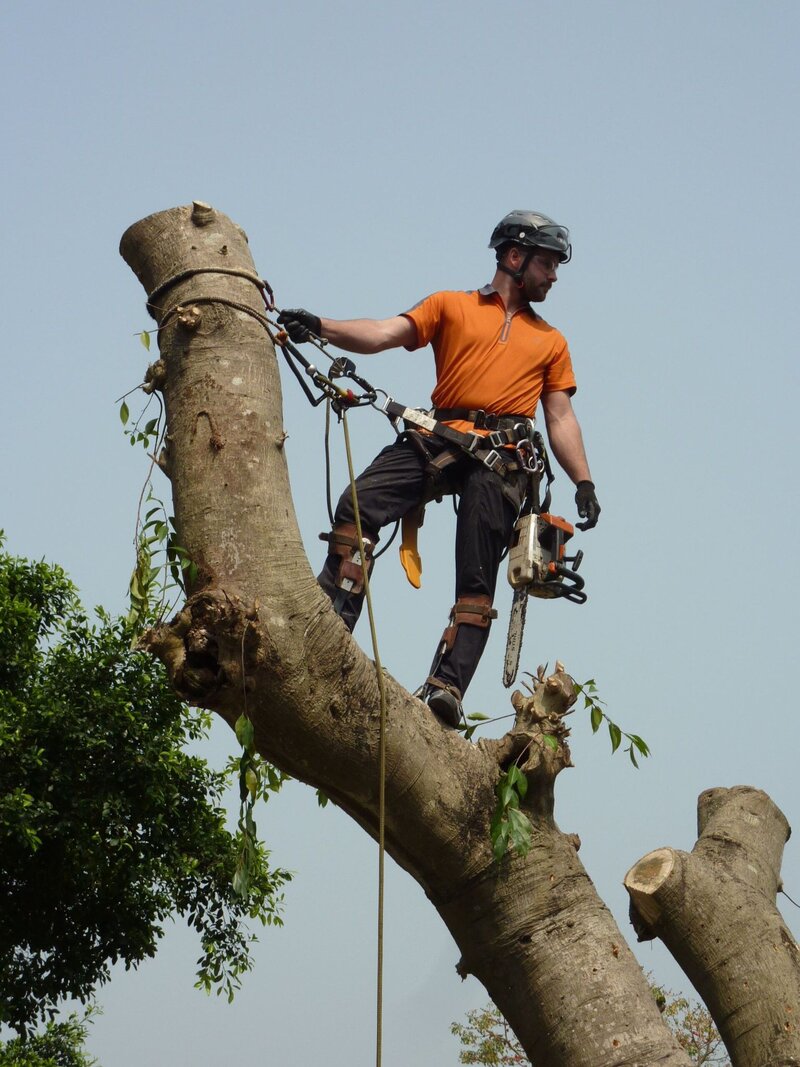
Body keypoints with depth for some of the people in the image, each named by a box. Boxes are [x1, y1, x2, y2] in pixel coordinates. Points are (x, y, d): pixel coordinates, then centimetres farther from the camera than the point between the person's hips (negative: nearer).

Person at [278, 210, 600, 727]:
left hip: (503, 456, 1)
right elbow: (384, 334, 5)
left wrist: (584, 483, 4)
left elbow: (561, 419, 19)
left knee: (477, 581, -13)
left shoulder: (551, 341, 25)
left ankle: (449, 684, -19)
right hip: (439, 437, 0)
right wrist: (321, 327, -13)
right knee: (358, 505, -23)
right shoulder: (451, 306, 19)